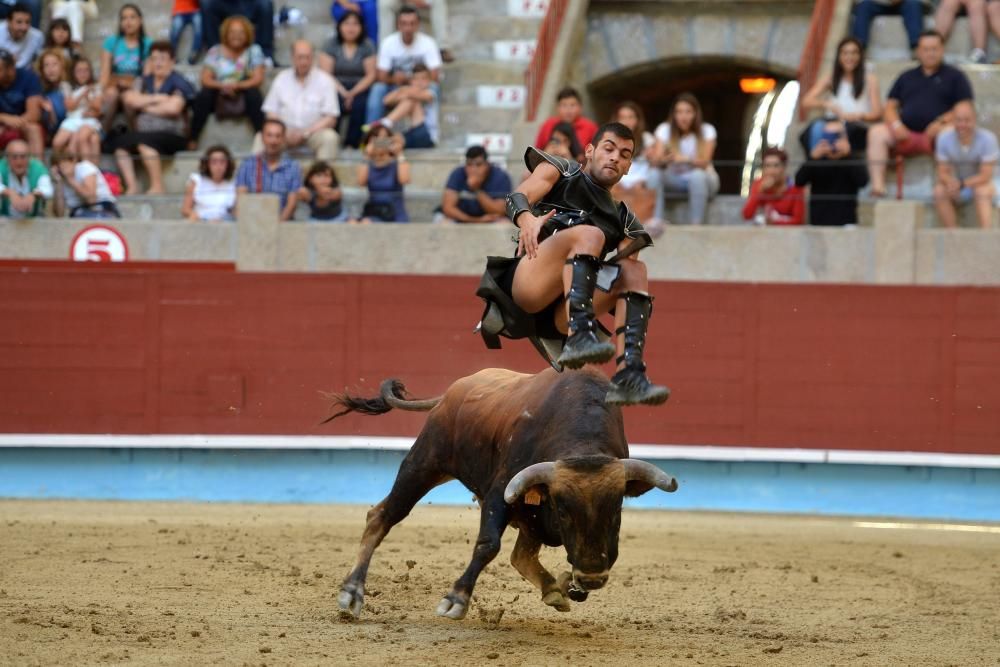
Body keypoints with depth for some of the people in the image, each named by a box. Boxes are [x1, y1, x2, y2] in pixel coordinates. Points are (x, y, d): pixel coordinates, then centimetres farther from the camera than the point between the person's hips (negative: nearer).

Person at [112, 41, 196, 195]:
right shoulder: (143, 82, 16)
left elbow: (173, 107, -16)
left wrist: (146, 106, -3)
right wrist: (156, 98, -8)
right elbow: (129, 100, -1)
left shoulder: (178, 83, 0)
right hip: (144, 132, 6)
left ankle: (157, 186, -27)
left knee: (144, 141, -33)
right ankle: (132, 187, -18)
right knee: (120, 142, -18)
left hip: (173, 136, -6)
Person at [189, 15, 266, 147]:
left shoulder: (254, 51, 3)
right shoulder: (215, 52, 5)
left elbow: (258, 79, -7)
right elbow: (205, 79, -4)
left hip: (243, 101, -1)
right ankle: (192, 140, -26)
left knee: (254, 92, -32)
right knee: (204, 94, -29)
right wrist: (222, 86, -26)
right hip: (219, 100, 1)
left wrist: (237, 86, -26)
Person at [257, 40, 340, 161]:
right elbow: (271, 113, 7)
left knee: (329, 137, -33)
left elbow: (331, 119, -3)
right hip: (285, 132, 2)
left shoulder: (324, 80, -1)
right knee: (261, 138, -27)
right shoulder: (281, 79, 7)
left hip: (313, 131, -1)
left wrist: (305, 133, -16)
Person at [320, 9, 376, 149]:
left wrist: (353, 93, -15)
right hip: (337, 88, 0)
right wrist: (342, 92, -18)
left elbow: (370, 75, 0)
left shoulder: (367, 46, 4)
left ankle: (352, 143, -23)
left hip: (359, 89, 0)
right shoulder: (331, 44, 3)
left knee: (360, 104, -33)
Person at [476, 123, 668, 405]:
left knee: (634, 271, -17)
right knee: (589, 234, -26)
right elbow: (518, 197, 1)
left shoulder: (623, 220, 28)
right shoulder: (561, 171, 19)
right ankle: (579, 338, -48)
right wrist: (526, 219, -24)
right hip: (523, 284, -4)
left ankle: (629, 377, -34)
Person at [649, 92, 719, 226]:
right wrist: (667, 158, -43)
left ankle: (696, 225, -35)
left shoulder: (707, 130, -12)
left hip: (702, 179, -2)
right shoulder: (664, 129, -7)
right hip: (674, 179, 2)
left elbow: (704, 162, -24)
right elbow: (655, 162, -19)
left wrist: (687, 159, -46)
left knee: (697, 175, -37)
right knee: (654, 174, -28)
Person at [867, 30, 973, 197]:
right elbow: (891, 106, 20)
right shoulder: (907, 77, 25)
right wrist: (895, 124, -3)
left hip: (933, 135, -3)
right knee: (877, 132, -25)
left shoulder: (955, 76, 14)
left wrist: (940, 123, -13)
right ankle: (878, 185, -34)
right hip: (905, 135, 3)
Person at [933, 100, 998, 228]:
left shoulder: (987, 138, -19)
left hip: (980, 183, -2)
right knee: (939, 191, -29)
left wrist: (961, 184, -35)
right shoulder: (944, 137, -12)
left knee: (982, 191, -36)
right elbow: (942, 173, -8)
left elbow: (986, 176, -19)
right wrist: (951, 182, -33)